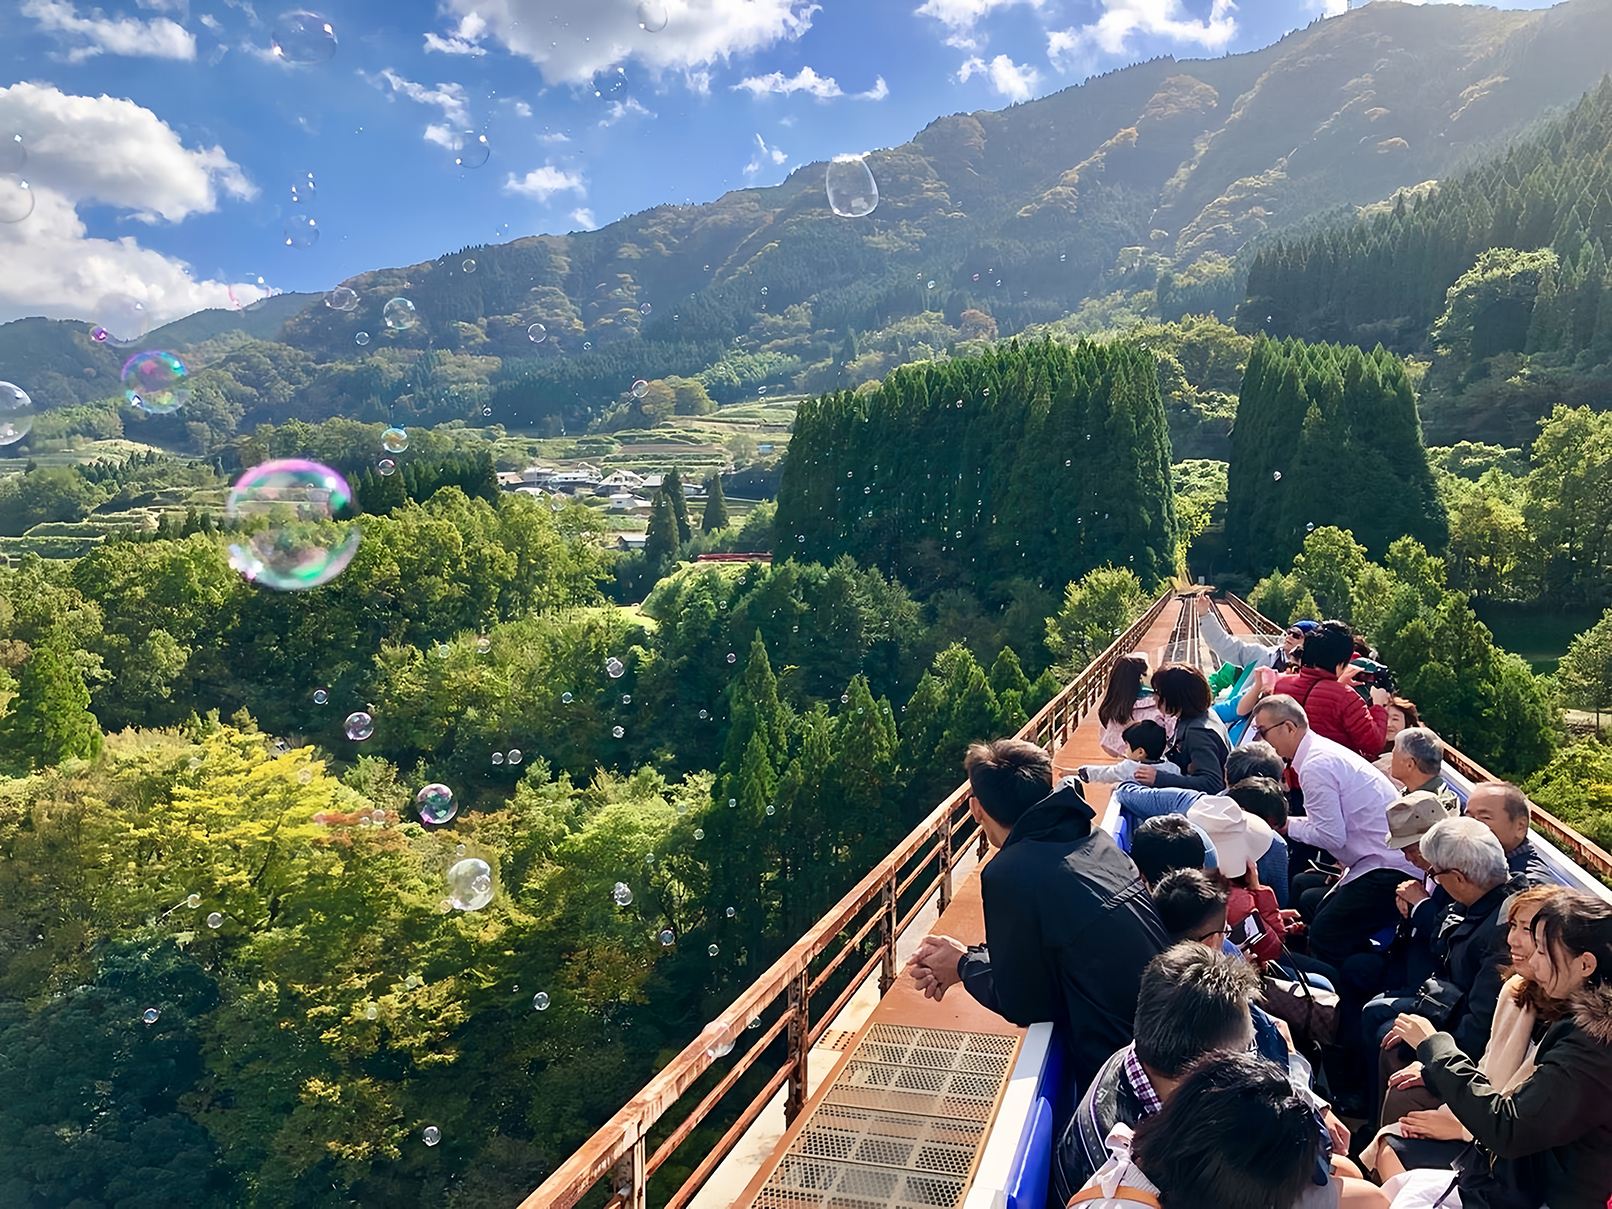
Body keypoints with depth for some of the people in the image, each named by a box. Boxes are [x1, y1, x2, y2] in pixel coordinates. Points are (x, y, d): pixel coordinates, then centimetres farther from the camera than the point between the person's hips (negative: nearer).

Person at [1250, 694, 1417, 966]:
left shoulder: (1316, 766, -17)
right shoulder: (1324, 750, 14)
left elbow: (1332, 836, -17)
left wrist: (1288, 825, -5)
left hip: (1387, 869, -11)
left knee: (1324, 938, -16)